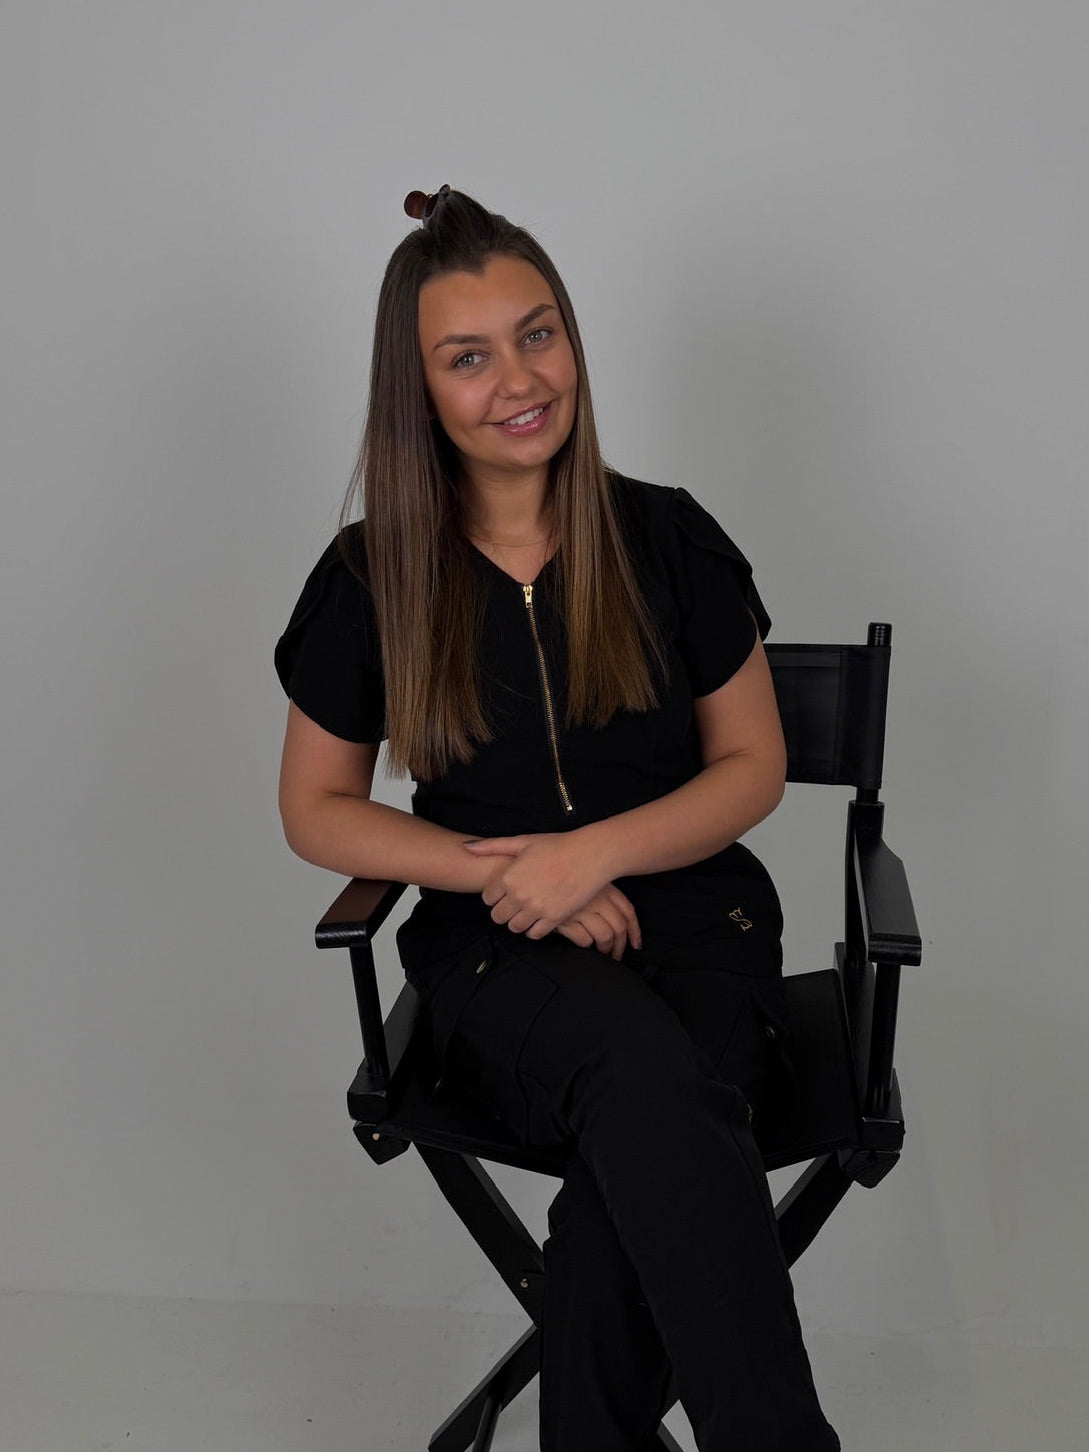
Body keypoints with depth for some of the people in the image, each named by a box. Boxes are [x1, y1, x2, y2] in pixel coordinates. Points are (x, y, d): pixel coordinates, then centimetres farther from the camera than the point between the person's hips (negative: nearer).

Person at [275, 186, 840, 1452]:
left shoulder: (669, 539, 2)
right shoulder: (370, 577, 2)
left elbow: (754, 767, 6)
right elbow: (316, 811, 8)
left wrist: (592, 851, -12)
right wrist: (503, 872, -9)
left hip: (689, 912, 1)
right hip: (499, 949, 0)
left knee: (632, 1184, -31)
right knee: (648, 1077, -35)